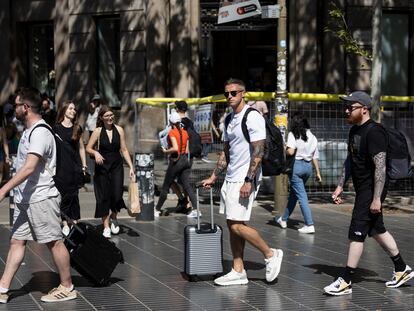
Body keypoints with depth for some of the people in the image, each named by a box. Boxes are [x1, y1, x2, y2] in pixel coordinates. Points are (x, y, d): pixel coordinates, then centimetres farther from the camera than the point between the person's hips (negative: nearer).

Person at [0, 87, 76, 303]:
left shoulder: (40, 132, -18)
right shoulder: (30, 131, 15)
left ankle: (67, 288, 11)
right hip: (24, 198, 10)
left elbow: (29, 167, -27)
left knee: (54, 242, 0)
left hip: (41, 198, -10)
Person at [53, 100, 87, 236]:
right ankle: (65, 224, 2)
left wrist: (84, 165, 11)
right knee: (65, 195, -3)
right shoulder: (57, 128, 0)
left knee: (74, 195, 2)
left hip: (75, 164, 3)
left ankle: (75, 223, 6)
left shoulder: (77, 128, 10)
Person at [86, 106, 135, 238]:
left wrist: (131, 167, 1)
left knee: (117, 195, -8)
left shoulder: (119, 130, 2)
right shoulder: (98, 131, -3)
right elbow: (88, 148, -2)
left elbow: (124, 150, 5)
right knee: (104, 196, 2)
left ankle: (113, 217, 22)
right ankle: (106, 226, 13)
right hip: (102, 167, -1)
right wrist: (96, 153, -23)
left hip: (117, 166, 1)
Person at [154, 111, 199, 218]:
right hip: (186, 160, 6)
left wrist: (166, 151, -8)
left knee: (165, 187, 6)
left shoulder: (172, 132, -12)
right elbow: (187, 150, 9)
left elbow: (175, 148, -23)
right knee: (187, 185, 3)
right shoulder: (185, 132, 7)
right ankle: (195, 209, -11)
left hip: (176, 160, -6)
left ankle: (157, 210, 18)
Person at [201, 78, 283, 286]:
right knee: (232, 226, 7)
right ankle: (238, 272, 11)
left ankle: (271, 255, 4)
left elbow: (258, 153, -18)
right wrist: (213, 177, 19)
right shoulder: (230, 120, 15)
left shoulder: (253, 118, -12)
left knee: (237, 226, -12)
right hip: (230, 180, 9)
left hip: (245, 180, -9)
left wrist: (248, 181, -22)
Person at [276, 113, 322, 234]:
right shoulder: (312, 137, 8)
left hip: (296, 165, -6)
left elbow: (290, 152, -21)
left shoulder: (293, 135, -9)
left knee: (301, 195, -4)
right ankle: (284, 219, 33)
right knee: (293, 193, 20)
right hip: (308, 166, 6)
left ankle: (309, 225, -10)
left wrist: (285, 149, 1)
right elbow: (315, 157, 10)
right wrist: (318, 172, 14)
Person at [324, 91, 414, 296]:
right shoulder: (354, 131, 11)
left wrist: (376, 198, -25)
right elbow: (350, 161, 21)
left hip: (372, 190, -10)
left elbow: (380, 166, -23)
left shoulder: (374, 132, -19)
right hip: (362, 189, 10)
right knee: (377, 230, 17)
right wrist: (340, 186, 18)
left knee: (357, 233, -8)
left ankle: (346, 282, -3)